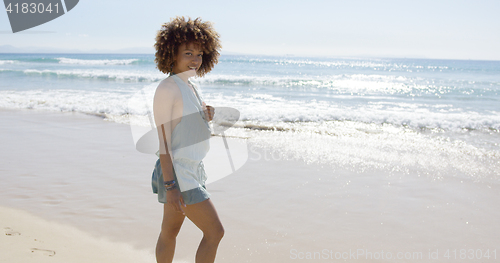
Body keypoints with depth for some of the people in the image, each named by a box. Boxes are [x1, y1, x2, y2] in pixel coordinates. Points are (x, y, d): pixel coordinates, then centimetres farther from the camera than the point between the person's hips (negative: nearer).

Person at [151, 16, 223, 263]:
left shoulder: (190, 87, 11)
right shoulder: (166, 89, -16)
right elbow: (164, 141, -19)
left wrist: (205, 118, -2)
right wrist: (170, 186, -22)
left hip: (191, 170, 9)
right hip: (179, 174, -9)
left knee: (170, 233, 17)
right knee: (215, 232, -6)